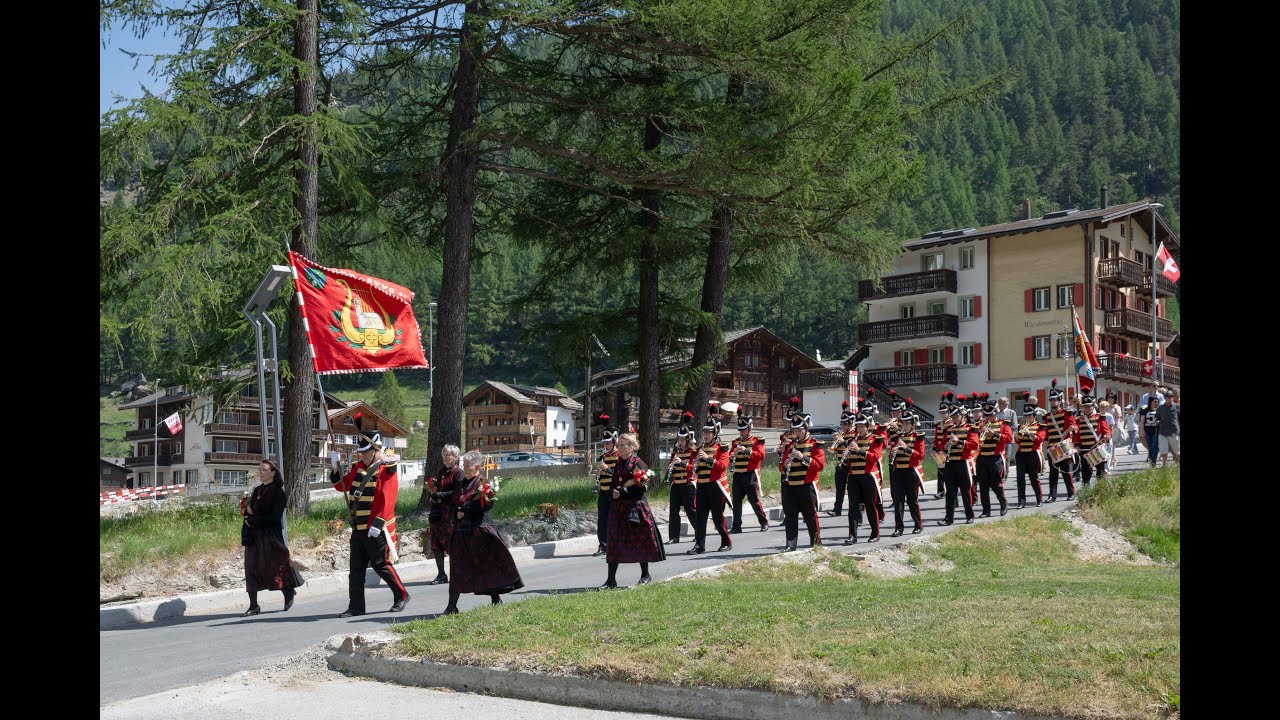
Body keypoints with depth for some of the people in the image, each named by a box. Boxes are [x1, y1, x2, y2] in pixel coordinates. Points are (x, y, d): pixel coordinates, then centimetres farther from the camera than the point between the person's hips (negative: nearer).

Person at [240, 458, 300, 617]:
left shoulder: (277, 492, -6)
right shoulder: (257, 491, 15)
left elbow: (275, 517, -14)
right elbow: (248, 510, 17)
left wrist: (254, 520, -13)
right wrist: (247, 513, -6)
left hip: (271, 535, -6)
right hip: (254, 535, 6)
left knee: (274, 566, 1)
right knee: (251, 568, -3)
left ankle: (289, 592, 27)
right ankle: (253, 605, -1)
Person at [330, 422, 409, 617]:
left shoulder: (386, 471, -10)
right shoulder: (358, 468, 13)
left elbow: (387, 501, -18)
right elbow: (342, 486, 22)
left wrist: (377, 524, -24)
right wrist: (336, 468, 6)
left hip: (376, 529, -7)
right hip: (358, 528, 7)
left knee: (381, 564, -2)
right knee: (356, 569, 6)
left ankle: (401, 596, 16)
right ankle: (356, 607, 10)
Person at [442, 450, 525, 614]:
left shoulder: (484, 484, -4)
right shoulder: (460, 484, 15)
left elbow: (485, 504, -20)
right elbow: (452, 504, 16)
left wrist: (463, 508, -16)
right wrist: (456, 513, -6)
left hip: (480, 530, -6)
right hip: (462, 531, 6)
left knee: (489, 564, 2)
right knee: (457, 567, 3)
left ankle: (496, 598, 15)